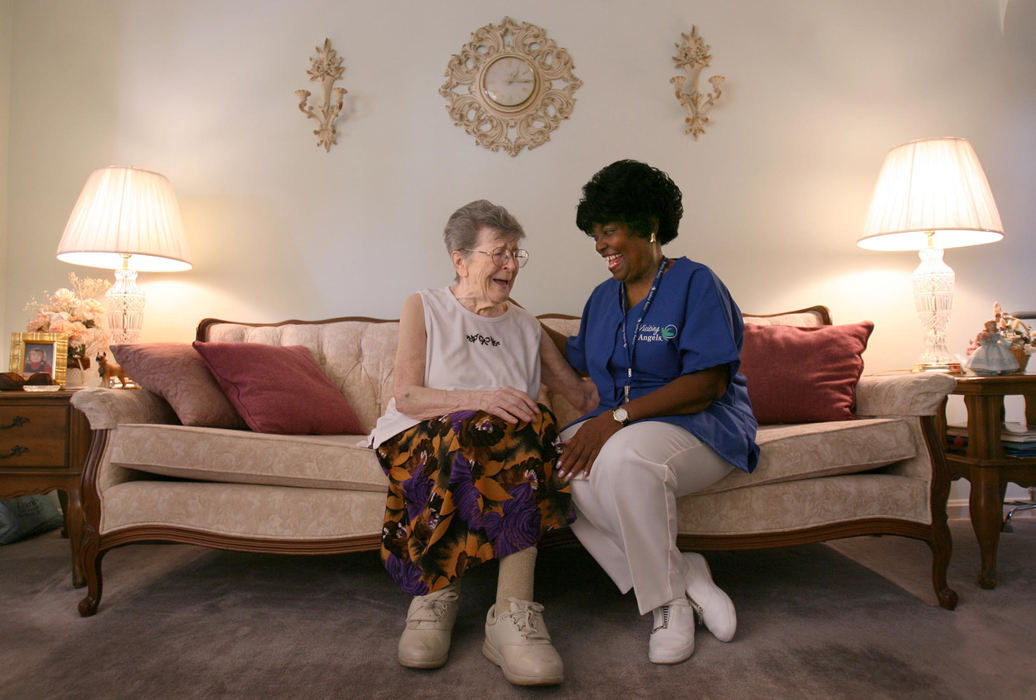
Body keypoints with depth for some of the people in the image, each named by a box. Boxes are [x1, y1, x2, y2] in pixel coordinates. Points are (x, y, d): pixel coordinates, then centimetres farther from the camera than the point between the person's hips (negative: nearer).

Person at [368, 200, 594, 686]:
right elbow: (406, 396, -4)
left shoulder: (526, 325, 22)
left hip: (506, 444, 3)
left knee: (528, 430, -33)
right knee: (485, 429, -36)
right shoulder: (423, 308, 10)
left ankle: (433, 592, -35)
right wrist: (479, 399, -19)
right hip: (418, 444, -3)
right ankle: (514, 610, -30)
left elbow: (582, 394, 24)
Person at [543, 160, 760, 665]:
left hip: (700, 426, -6)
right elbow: (580, 358, 33)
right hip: (619, 427, 7)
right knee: (557, 463, -25)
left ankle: (670, 602, -15)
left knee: (626, 455, -39)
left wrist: (618, 416, -24)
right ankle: (685, 577, -17)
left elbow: (708, 382, -16)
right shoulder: (603, 297, 18)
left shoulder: (695, 283, -5)